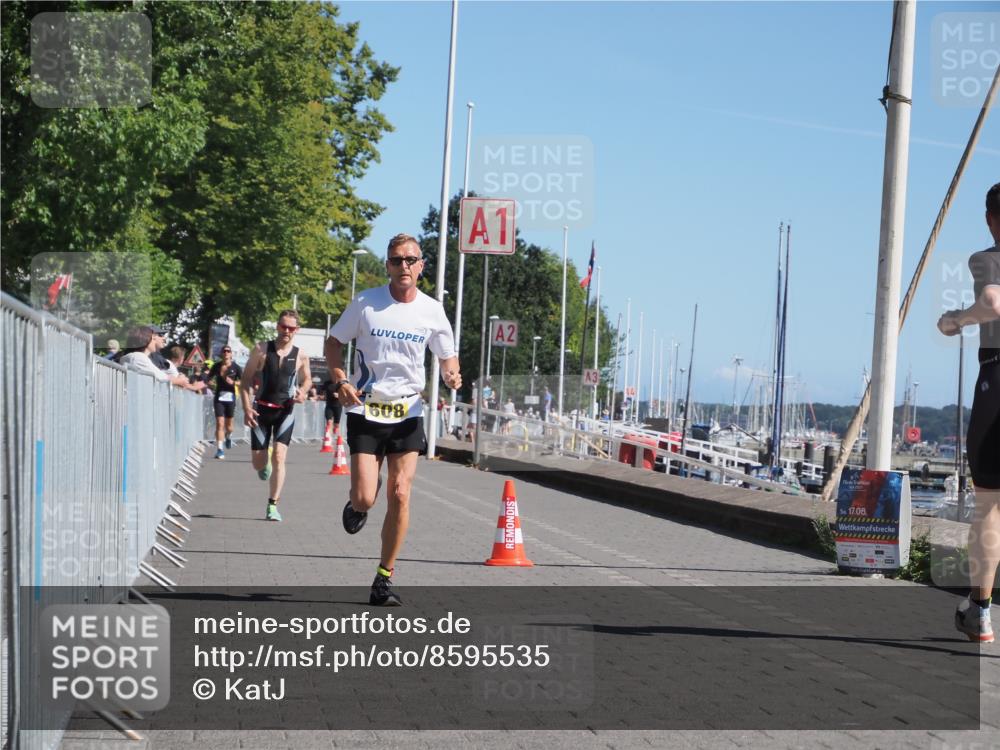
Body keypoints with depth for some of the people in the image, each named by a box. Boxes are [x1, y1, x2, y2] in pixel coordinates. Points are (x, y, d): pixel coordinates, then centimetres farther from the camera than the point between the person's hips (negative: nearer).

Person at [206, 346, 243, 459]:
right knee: (220, 423, -10)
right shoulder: (216, 366, 3)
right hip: (219, 398, 0)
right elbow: (208, 378, 14)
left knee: (228, 424, 9)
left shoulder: (236, 367, 0)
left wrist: (233, 382, -16)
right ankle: (219, 449, -11)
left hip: (230, 398, 0)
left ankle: (229, 437, 45)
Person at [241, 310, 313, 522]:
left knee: (279, 457, -14)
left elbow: (307, 379, 17)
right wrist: (247, 408, -11)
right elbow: (246, 379, -1)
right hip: (262, 409, 1)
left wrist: (303, 391, -6)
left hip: (285, 411, 0)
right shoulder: (261, 350, -5)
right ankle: (265, 464, 45)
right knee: (258, 462, 5)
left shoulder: (300, 356, -1)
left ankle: (273, 506, -10)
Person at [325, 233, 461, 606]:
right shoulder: (365, 302, -4)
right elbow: (333, 342, 7)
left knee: (400, 495, -6)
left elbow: (447, 356, 11)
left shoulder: (431, 310, 1)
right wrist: (341, 381, -10)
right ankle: (356, 505, 31)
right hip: (365, 411, -1)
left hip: (408, 414, 1)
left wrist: (451, 375, -13)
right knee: (365, 499, -10)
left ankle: (384, 579, 6)